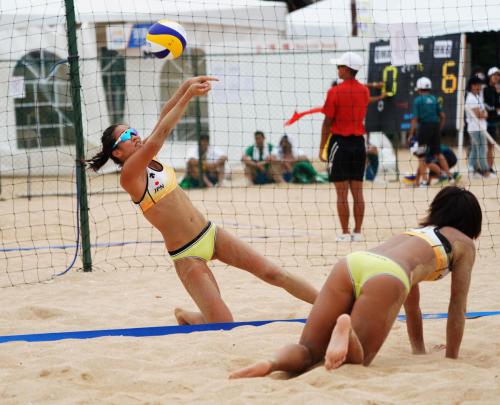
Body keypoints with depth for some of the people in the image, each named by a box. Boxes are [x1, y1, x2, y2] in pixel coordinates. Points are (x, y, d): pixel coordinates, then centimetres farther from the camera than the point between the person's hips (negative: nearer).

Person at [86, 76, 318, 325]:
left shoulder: (148, 161, 8)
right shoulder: (129, 175, -15)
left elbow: (164, 116, 5)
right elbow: (160, 135, -26)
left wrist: (187, 86, -10)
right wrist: (187, 96, -27)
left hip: (210, 234, 8)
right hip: (187, 255, -8)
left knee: (271, 273, 2)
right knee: (224, 329, -9)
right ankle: (185, 317, 20)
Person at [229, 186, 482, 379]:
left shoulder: (417, 231, 42)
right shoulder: (464, 243, 26)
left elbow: (410, 301, 49)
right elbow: (458, 308, 24)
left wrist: (419, 351, 56)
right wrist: (451, 359, 33)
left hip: (350, 264, 5)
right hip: (386, 277, -5)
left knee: (308, 352, 8)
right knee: (355, 361, 0)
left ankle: (274, 363, -26)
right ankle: (347, 331, -34)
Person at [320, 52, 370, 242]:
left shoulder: (335, 92, -11)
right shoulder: (364, 91, 5)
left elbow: (327, 122, -9)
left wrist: (322, 148, -2)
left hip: (339, 142, -5)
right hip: (359, 142, 5)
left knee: (342, 192, -1)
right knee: (357, 192, 7)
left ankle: (345, 233, -1)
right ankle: (357, 232, 8)